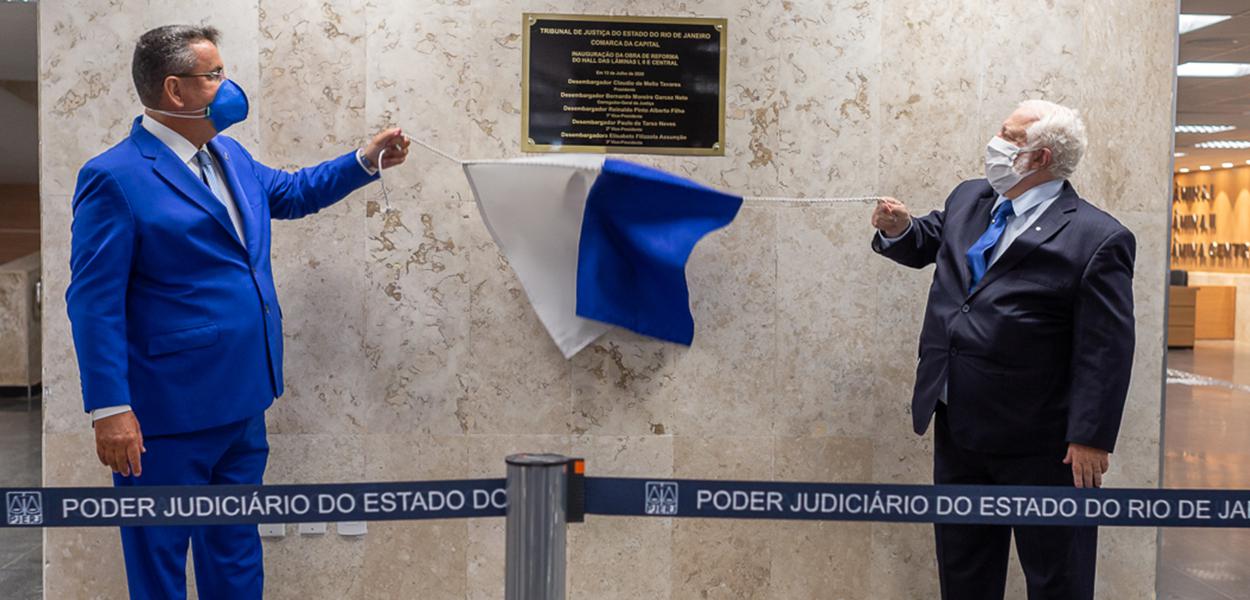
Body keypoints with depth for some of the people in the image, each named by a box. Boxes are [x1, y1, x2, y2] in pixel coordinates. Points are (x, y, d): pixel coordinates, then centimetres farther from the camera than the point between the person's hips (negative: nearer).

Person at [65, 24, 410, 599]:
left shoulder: (230, 157, 9)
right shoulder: (115, 177, -15)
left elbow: (290, 191, 28)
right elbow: (94, 302, -16)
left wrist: (365, 161, 20)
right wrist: (110, 409, -20)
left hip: (243, 401, 8)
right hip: (168, 416, -8)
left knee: (236, 548, 20)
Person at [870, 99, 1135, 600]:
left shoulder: (1096, 239, -15)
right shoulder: (968, 200, 5)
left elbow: (1106, 350, -17)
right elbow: (929, 241, 24)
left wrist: (1091, 438, -18)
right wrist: (899, 230, 1)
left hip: (1040, 445, -6)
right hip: (958, 428, 7)